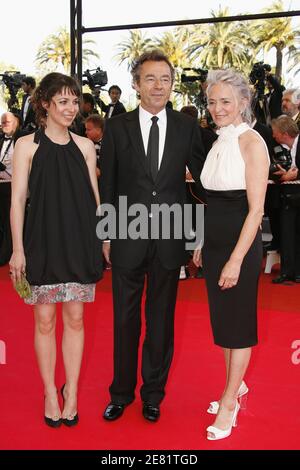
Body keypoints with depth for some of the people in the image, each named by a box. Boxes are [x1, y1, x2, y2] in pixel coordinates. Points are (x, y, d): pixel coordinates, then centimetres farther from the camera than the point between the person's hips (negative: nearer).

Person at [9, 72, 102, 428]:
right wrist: (18, 249, -8)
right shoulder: (27, 145, -1)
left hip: (78, 242, 2)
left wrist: (104, 239, 4)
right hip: (42, 242, -2)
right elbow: (17, 200, -3)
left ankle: (71, 391, 21)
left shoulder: (84, 146, 6)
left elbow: (94, 196, 10)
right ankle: (50, 393, 21)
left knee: (74, 318, 8)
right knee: (45, 320, 6)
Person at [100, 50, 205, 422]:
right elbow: (107, 186, 3)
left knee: (161, 319, 13)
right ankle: (122, 392, 29)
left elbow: (203, 176, 6)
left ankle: (153, 393, 30)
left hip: (169, 238, 1)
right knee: (125, 318, 11)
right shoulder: (116, 128, 0)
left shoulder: (187, 127, 1)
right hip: (127, 237, 0)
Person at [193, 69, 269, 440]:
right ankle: (237, 385, 35)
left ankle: (229, 402, 19)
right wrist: (201, 243, 13)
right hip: (213, 242, 8)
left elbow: (256, 209, -18)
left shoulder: (251, 142, -14)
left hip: (241, 245, -7)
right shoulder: (218, 143, 9)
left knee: (238, 321, 5)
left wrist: (236, 260, -20)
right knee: (221, 318, 16)